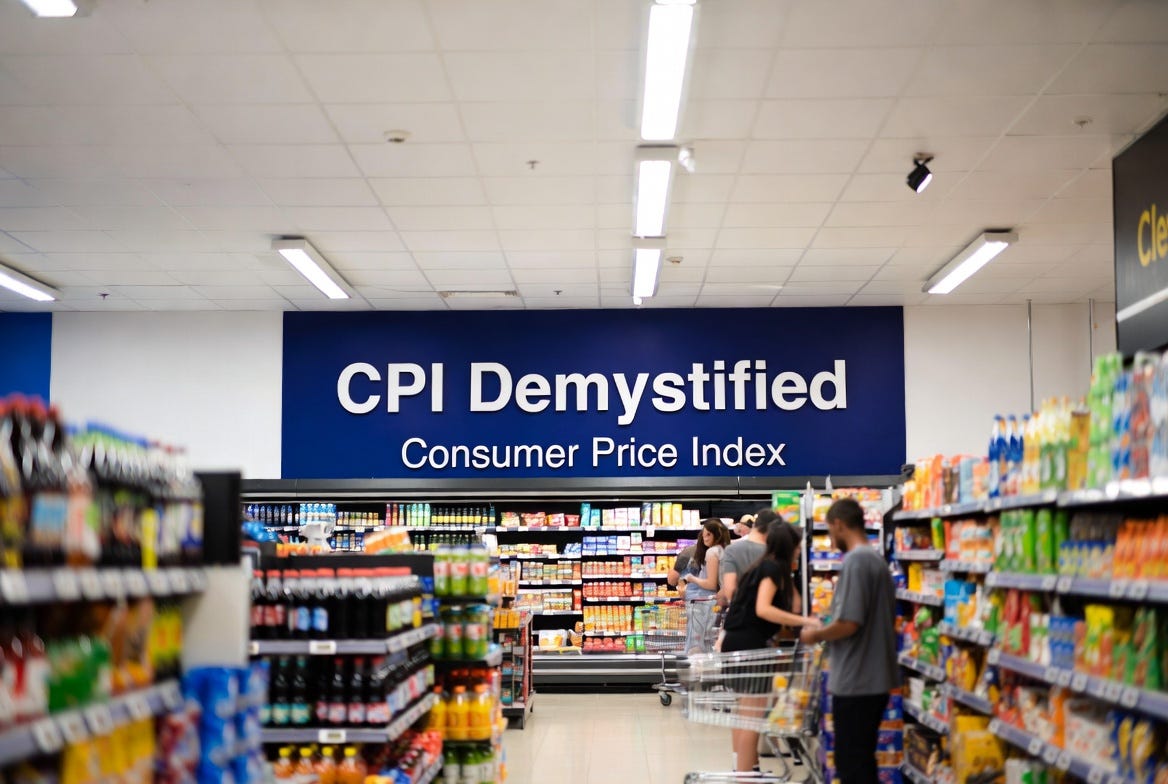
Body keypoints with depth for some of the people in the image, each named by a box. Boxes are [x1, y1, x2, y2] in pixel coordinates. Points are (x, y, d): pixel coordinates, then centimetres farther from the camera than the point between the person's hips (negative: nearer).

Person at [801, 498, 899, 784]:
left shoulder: (854, 561, -17)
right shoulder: (878, 560, 13)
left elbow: (848, 623, -24)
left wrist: (816, 635, -6)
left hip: (856, 682, -9)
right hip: (877, 678, 9)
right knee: (861, 759, 18)